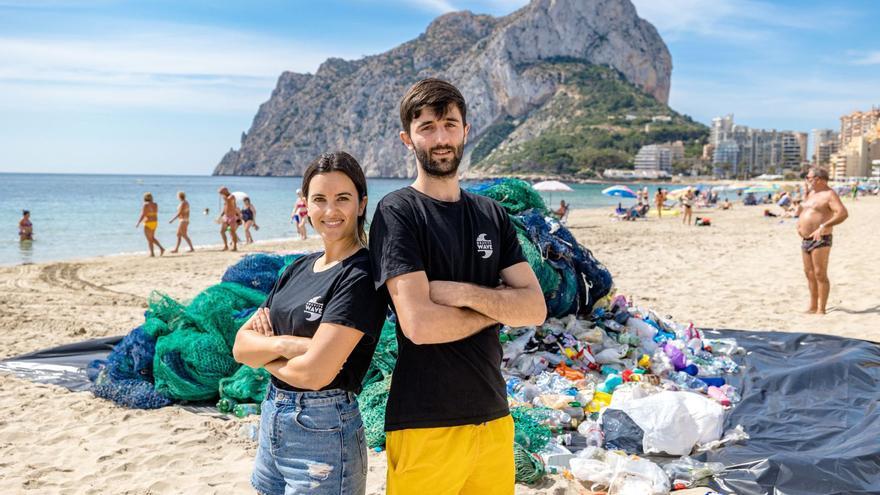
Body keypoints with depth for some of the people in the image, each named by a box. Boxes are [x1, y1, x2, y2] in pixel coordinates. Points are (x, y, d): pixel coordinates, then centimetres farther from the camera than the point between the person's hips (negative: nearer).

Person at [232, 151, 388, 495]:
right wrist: (285, 344, -16)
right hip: (272, 421, 7)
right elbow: (241, 346, 4)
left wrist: (264, 354, -4)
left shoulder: (362, 276, -16)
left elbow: (315, 372, -23)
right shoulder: (299, 269, 8)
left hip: (323, 431, -7)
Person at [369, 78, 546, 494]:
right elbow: (419, 324, -19)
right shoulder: (397, 213, -8)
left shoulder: (491, 215, 9)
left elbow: (535, 308, 0)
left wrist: (464, 293, -15)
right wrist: (497, 307, -5)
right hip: (426, 426, -5)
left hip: (494, 416, 5)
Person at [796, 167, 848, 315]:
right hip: (805, 240, 9)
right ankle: (813, 307, 20)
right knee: (809, 273, 12)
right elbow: (799, 211, 29)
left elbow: (843, 213, -23)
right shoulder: (811, 193, 17)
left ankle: (821, 310, -5)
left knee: (820, 274, -8)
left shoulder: (829, 194, -10)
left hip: (820, 240, -9)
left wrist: (823, 226, -30)